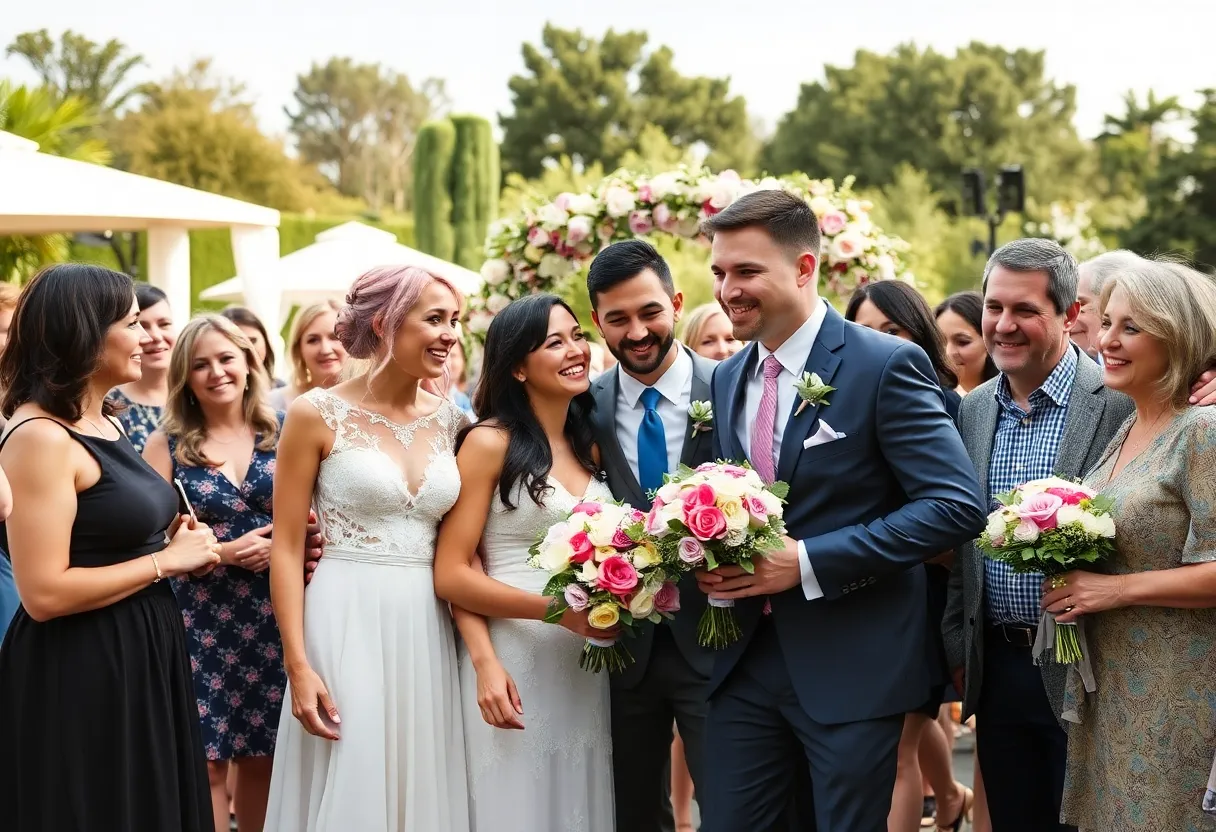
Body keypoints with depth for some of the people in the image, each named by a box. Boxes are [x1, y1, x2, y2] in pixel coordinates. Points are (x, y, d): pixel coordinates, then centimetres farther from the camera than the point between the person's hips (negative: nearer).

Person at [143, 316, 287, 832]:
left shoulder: (281, 436, 5)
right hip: (202, 622, -2)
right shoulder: (166, 445, 0)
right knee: (206, 761, -1)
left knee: (264, 758, 9)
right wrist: (226, 552, -16)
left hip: (276, 618, 2)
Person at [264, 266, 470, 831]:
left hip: (428, 630, 4)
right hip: (345, 625, -4)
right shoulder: (318, 414, -5)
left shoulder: (451, 420, 7)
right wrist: (298, 664, -13)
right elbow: (286, 547, -5)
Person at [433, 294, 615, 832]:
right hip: (513, 666, -6)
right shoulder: (490, 443, -6)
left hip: (586, 667, 6)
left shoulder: (591, 446, 12)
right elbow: (451, 574, -11)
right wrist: (559, 609, -18)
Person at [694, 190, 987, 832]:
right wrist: (711, 562, -4)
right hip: (746, 659, 6)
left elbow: (956, 506, -17)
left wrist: (808, 563, -20)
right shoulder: (728, 378, 10)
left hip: (853, 666, -6)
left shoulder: (886, 365, -11)